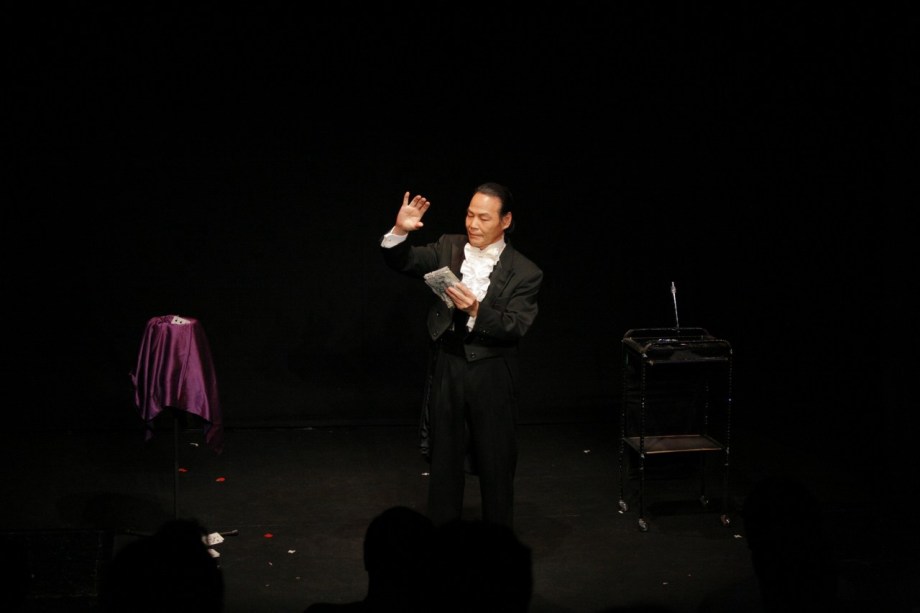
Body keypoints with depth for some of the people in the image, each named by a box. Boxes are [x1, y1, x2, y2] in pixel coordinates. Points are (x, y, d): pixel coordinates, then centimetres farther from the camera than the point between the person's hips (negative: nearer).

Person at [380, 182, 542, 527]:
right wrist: (400, 231, -23)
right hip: (446, 370, 3)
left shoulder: (524, 272, -7)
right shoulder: (448, 248, 4)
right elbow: (402, 262, -5)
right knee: (444, 461, 12)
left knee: (496, 465, 9)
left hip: (492, 378, -2)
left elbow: (515, 327, -16)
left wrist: (476, 310, -31)